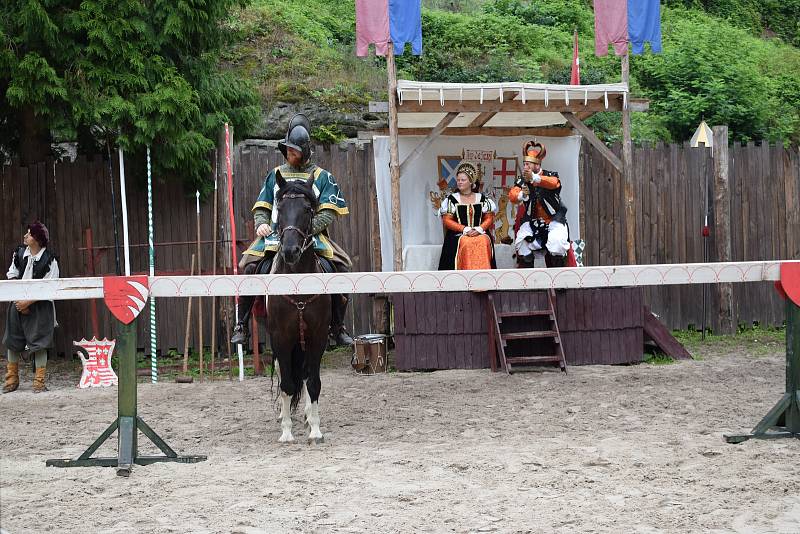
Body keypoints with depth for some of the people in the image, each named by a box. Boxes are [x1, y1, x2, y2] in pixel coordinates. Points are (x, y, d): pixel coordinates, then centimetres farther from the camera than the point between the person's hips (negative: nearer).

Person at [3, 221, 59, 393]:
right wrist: (18, 300, -4)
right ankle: (12, 379, 21)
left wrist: (28, 302, -15)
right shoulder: (19, 253, 1)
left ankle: (39, 382, 4)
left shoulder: (49, 259, -13)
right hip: (18, 303, 4)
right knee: (13, 341, 7)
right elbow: (12, 276, 7)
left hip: (40, 306, -4)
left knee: (39, 343, -4)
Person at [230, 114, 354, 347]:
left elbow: (329, 213, 1)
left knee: (341, 266, -24)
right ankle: (242, 325, -12)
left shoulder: (321, 177, 10)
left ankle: (337, 328, -12)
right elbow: (261, 207, 19)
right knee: (249, 265, -23)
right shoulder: (275, 175, 18)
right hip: (275, 235, 2)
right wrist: (261, 224, -3)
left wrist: (307, 228, -16)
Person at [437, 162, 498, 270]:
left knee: (483, 242, -31)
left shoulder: (482, 199, 14)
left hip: (480, 234, 1)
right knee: (465, 243, -33)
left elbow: (489, 218, 10)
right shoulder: (451, 199, 9)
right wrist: (465, 229, -9)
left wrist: (479, 229, -9)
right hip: (458, 235, -1)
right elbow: (447, 221, 1)